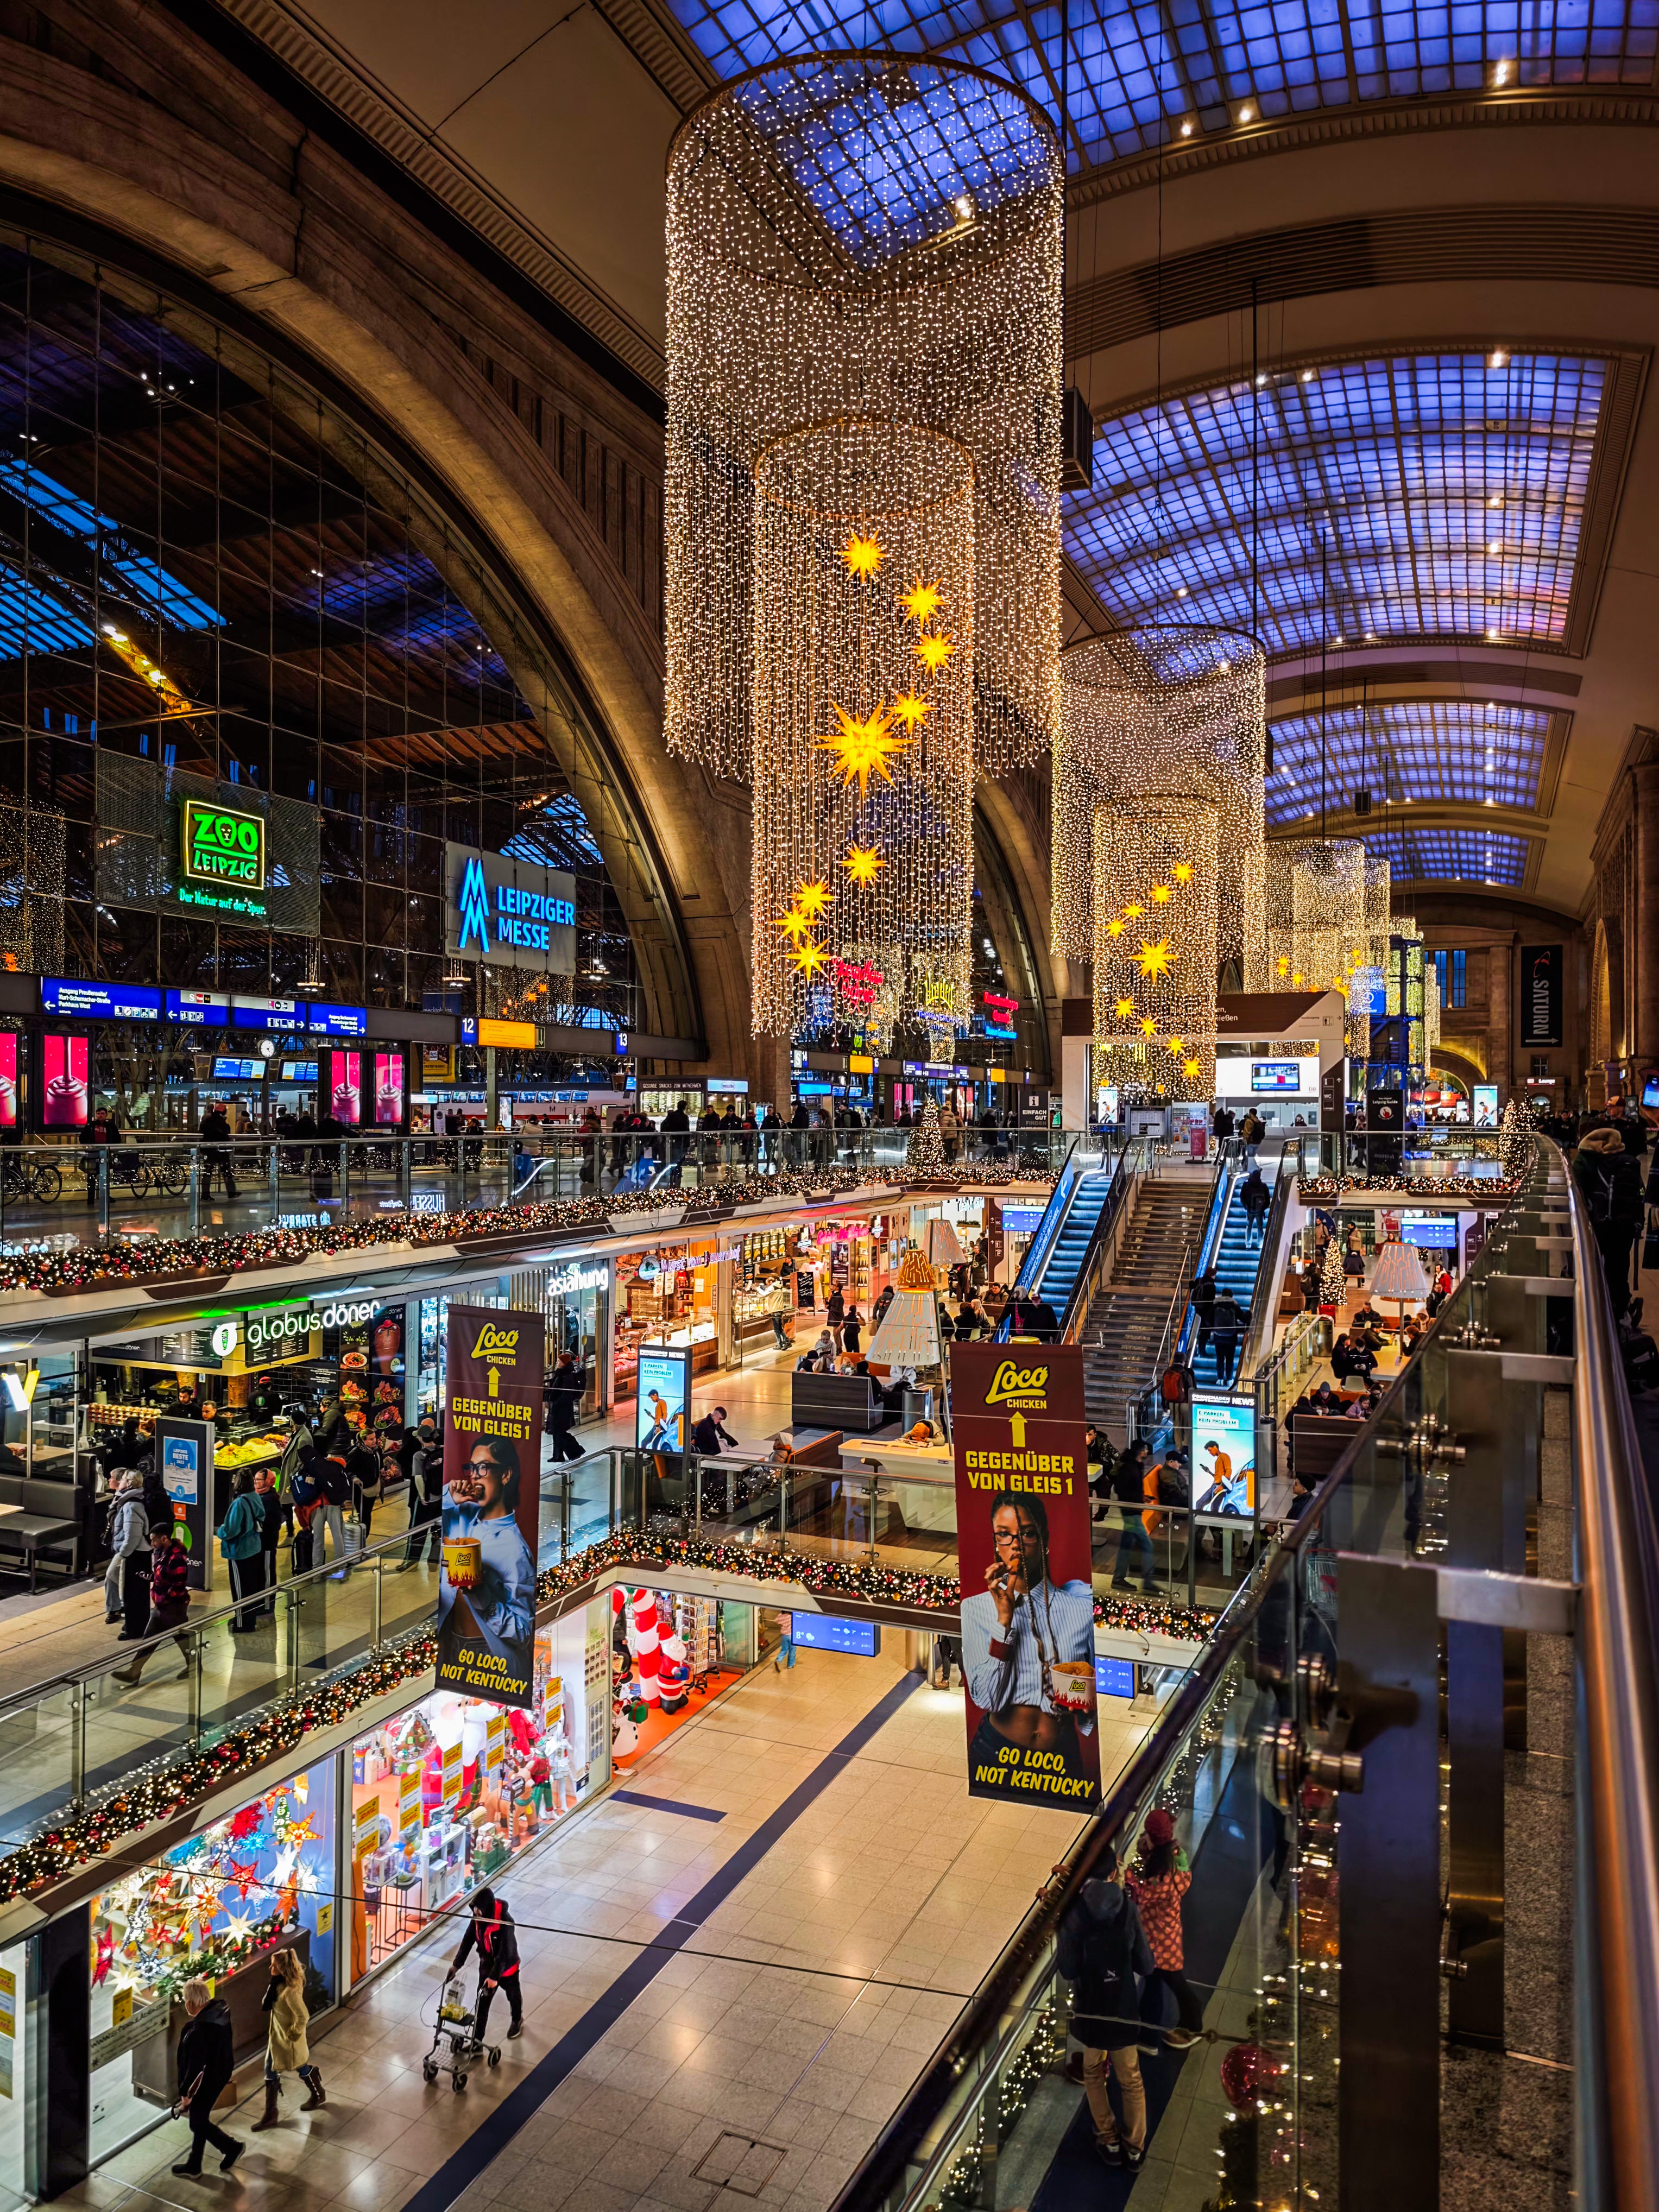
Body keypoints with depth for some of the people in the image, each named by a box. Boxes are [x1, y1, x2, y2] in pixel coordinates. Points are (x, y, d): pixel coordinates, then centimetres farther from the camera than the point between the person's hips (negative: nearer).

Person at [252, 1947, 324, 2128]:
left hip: (289, 2040, -8)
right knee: (271, 2072, 16)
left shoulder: (290, 1991, -36)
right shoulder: (279, 1983, -9)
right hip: (277, 2036, 8)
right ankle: (270, 2115, 35)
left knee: (302, 2069, 16)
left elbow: (303, 2017, -33)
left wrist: (294, 2033, -19)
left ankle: (318, 2096, 42)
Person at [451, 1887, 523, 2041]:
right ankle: (477, 2040, 19)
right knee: (482, 2002, 6)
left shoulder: (505, 1922, -37)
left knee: (513, 1995, 22)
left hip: (506, 1966, -4)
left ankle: (518, 2021, 50)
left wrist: (495, 1976, -32)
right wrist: (457, 1964, -8)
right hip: (487, 1966, 4)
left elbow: (505, 1953, -33)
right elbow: (468, 1940, -7)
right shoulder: (478, 1918, -17)